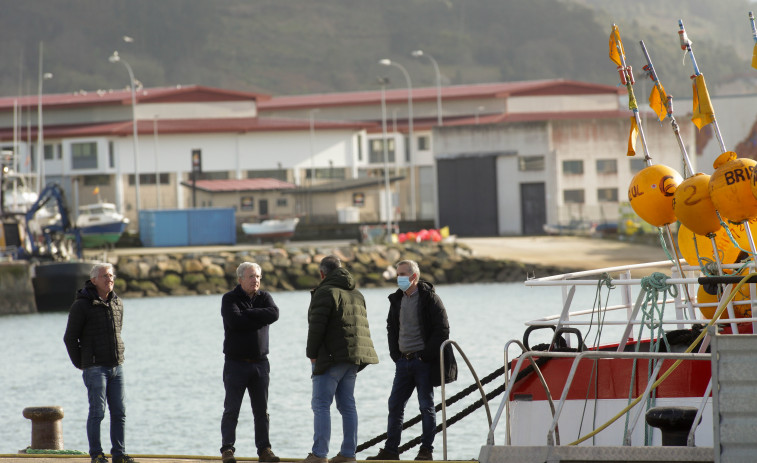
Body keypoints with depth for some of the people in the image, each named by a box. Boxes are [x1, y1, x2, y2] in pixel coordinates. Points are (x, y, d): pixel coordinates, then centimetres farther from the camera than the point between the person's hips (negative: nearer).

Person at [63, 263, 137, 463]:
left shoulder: (117, 303, 11)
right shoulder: (81, 305, -7)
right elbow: (70, 338, -3)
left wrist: (118, 356, 14)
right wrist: (80, 364, -1)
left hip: (116, 367, 6)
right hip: (95, 368, -6)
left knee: (119, 412, 5)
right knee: (97, 411, -7)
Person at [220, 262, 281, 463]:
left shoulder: (264, 297, 9)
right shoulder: (229, 299, -2)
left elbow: (274, 313, -13)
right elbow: (235, 321, -21)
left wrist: (247, 314, -14)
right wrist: (259, 318, -11)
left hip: (260, 363, 4)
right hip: (236, 362, -4)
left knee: (262, 410, 5)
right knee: (231, 410, -3)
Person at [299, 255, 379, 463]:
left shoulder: (325, 292, -9)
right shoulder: (356, 295, 18)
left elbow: (317, 326, -15)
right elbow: (362, 326, 18)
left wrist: (312, 353, -6)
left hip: (331, 358, -8)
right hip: (354, 358, 8)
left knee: (321, 405, -6)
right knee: (347, 405, 11)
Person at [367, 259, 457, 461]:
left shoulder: (430, 299, -8)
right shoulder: (397, 300, 12)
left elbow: (442, 329, -11)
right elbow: (391, 329, 21)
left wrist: (427, 355, -14)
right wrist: (395, 353, 8)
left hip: (423, 361, -6)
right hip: (403, 361, 6)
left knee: (426, 405, 0)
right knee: (395, 405, 3)